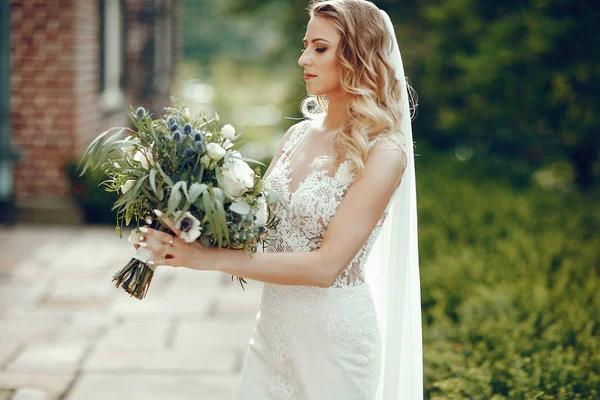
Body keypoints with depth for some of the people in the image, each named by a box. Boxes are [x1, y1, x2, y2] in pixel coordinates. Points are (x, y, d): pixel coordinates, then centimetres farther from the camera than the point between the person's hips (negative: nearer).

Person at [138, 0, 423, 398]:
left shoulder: (382, 153, -15)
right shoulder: (298, 135, 5)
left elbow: (326, 265, -21)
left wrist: (212, 259, -23)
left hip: (333, 336, -6)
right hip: (274, 327, 6)